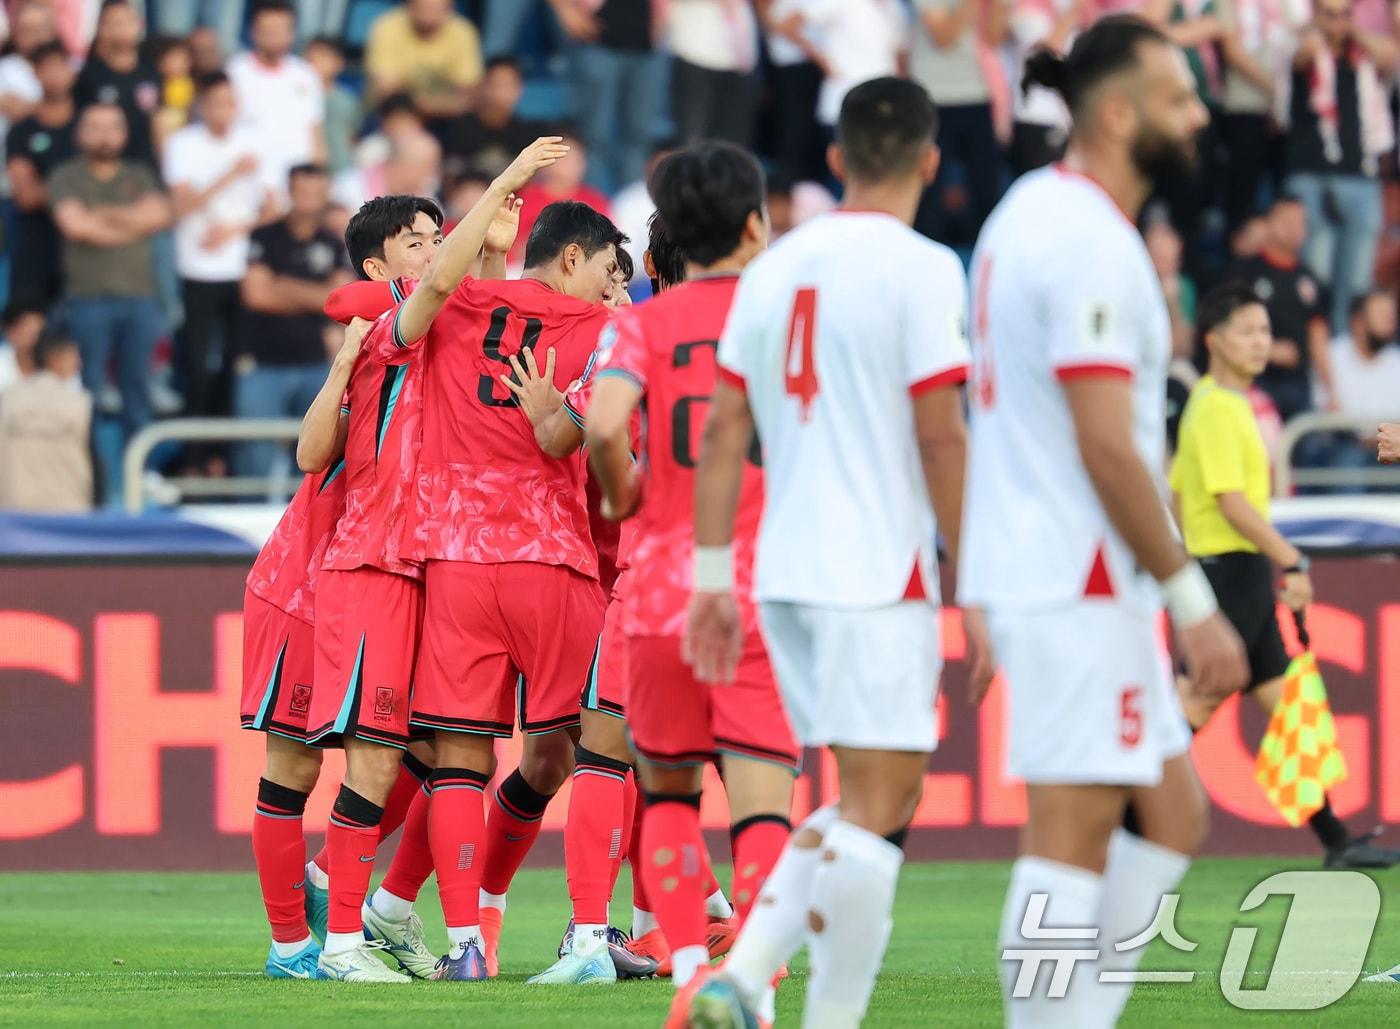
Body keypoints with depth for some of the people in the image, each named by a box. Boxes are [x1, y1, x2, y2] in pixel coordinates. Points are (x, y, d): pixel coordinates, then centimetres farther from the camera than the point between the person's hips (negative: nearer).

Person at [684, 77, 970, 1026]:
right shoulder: (921, 270, -8)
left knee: (861, 802, 15)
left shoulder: (775, 268, 11)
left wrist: (712, 579, 14)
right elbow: (940, 438, -12)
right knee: (876, 810, -4)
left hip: (786, 577, 7)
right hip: (878, 579, -7)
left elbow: (723, 432, 11)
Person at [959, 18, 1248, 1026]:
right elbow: (1108, 449, -21)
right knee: (1072, 832, -8)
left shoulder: (1029, 212, 16)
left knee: (1175, 814, 12)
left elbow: (1000, 421, 21)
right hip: (1078, 586, -10)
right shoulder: (1090, 242, -16)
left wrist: (981, 602, 24)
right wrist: (1194, 602, -17)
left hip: (1021, 575, 10)